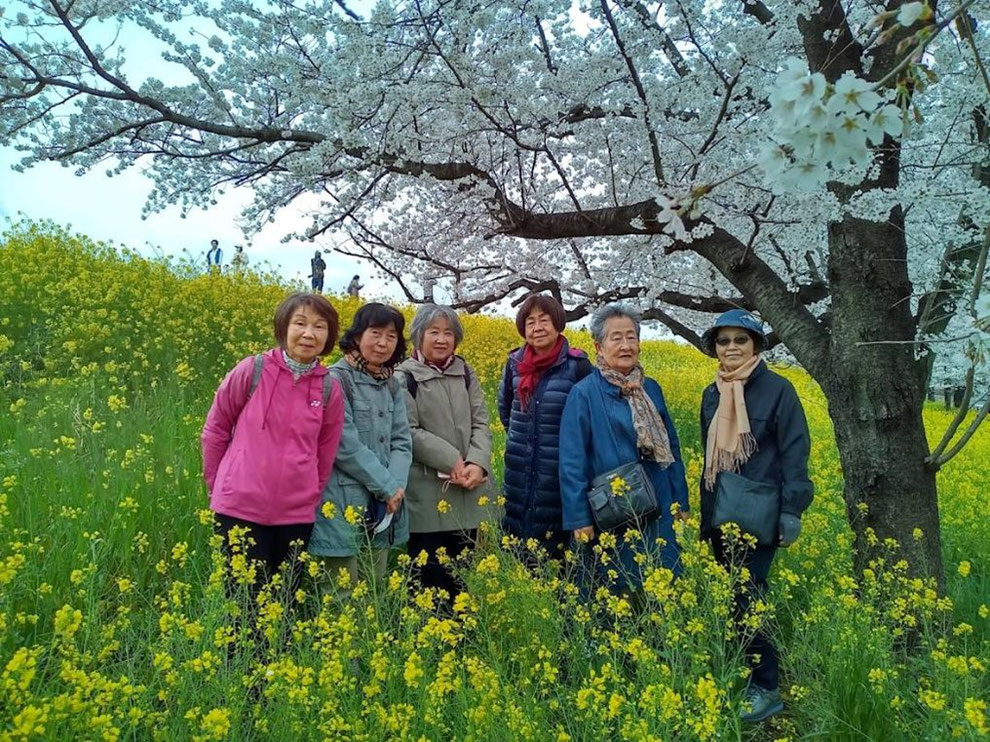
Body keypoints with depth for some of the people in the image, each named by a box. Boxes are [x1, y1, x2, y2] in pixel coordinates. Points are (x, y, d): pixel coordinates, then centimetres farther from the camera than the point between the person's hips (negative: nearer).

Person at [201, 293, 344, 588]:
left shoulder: (330, 389, -2)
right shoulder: (252, 370, -8)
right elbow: (215, 428, 4)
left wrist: (311, 496, 10)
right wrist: (216, 483, 8)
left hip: (296, 514, 3)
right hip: (240, 507, -2)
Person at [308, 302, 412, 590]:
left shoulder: (392, 386, 11)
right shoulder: (337, 379, -11)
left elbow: (402, 441, 6)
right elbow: (345, 445, -17)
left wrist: (397, 486, -10)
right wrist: (387, 486, -13)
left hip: (385, 504, 7)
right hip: (344, 503, -7)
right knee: (343, 592, 1)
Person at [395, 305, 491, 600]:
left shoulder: (466, 373, 11)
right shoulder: (405, 377, -4)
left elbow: (481, 423, 5)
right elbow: (408, 432, -11)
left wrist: (478, 463, -12)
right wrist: (452, 460, -17)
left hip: (467, 491, 5)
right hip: (427, 493, -4)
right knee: (428, 570, 1)